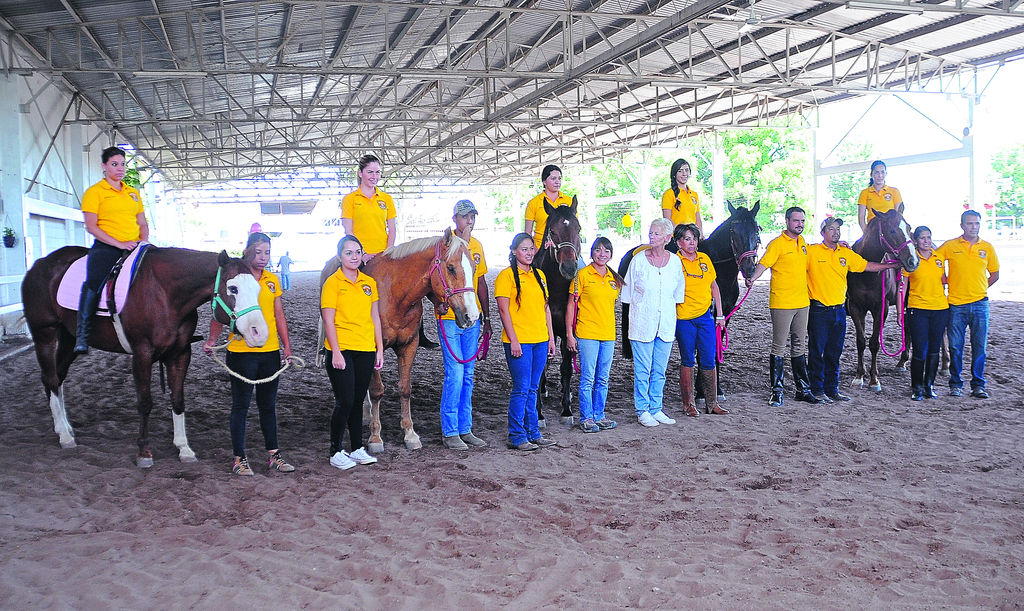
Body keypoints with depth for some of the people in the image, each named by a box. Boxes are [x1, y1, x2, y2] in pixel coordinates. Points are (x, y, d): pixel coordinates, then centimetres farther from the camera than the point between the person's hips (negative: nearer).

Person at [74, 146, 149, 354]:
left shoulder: (133, 193, 21)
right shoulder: (94, 192, 4)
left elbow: (143, 224, 24)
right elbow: (91, 226, -5)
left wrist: (144, 241, 2)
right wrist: (119, 243, -15)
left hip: (134, 247, 6)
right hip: (106, 247, -5)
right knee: (94, 283, -26)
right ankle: (82, 335, -21)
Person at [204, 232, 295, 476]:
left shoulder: (272, 280, 9)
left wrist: (287, 346, 8)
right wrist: (212, 339, -22)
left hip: (270, 351, 5)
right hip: (241, 352, -5)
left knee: (269, 404, 13)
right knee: (241, 405, 4)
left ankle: (273, 454, 21)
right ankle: (239, 458, 13)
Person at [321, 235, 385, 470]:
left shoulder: (369, 283, 10)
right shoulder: (333, 283, -5)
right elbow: (329, 321, -9)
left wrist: (380, 349, 8)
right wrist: (336, 352, -15)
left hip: (365, 350, 5)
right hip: (342, 350, -5)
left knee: (358, 401, 12)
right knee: (345, 402, -5)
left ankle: (357, 449, 22)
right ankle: (336, 452, 9)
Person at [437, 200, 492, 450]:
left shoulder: (477, 246, 12)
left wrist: (486, 316, 15)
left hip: (472, 318, 6)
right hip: (449, 318, -6)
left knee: (468, 375, 10)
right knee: (455, 375, -6)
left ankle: (465, 429, 19)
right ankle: (449, 432, 4)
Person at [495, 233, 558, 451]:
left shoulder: (539, 275, 15)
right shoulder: (507, 275, -6)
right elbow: (503, 310, -10)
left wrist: (551, 337, 12)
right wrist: (513, 340, -16)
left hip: (540, 340, 6)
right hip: (519, 341, -6)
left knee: (532, 389, 13)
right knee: (521, 388, -5)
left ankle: (533, 433, 20)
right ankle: (517, 437, 5)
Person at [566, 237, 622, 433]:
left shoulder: (614, 278, 11)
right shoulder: (582, 275, -4)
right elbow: (571, 304, -4)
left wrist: (612, 330, 13)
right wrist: (569, 333, -9)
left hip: (608, 335, 5)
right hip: (587, 333, -5)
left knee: (603, 379, 10)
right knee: (588, 378, -2)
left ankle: (599, 416, 20)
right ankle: (587, 418, 7)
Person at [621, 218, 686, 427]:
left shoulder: (675, 261, 2)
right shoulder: (638, 260, -6)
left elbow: (678, 293, 13)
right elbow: (629, 292, 1)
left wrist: (665, 310, 11)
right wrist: (644, 309, 1)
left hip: (666, 322, 3)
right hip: (642, 322, -3)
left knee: (660, 370, 10)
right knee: (642, 369, 2)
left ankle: (656, 409, 21)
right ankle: (642, 411, 13)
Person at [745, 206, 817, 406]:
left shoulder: (802, 242, 12)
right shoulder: (777, 244, -10)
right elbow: (763, 263, -21)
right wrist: (752, 278, -41)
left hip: (802, 302, 7)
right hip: (781, 303, -7)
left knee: (800, 347, 14)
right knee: (779, 347, -2)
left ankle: (803, 389, 23)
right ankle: (776, 390, 5)